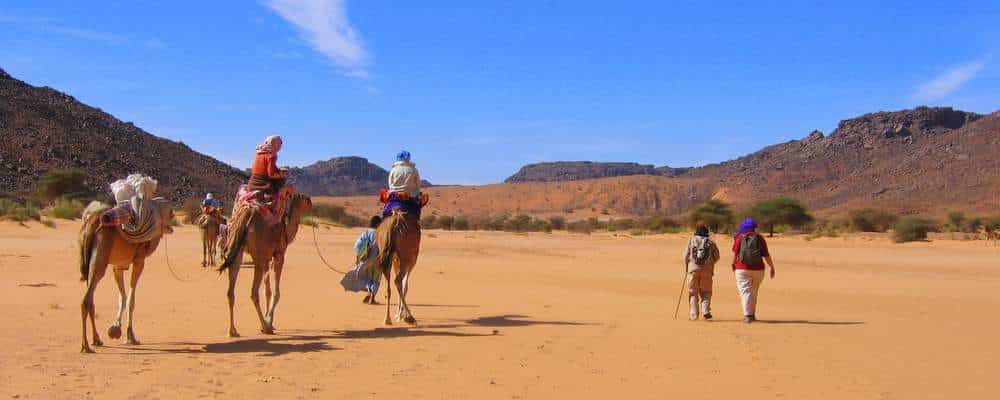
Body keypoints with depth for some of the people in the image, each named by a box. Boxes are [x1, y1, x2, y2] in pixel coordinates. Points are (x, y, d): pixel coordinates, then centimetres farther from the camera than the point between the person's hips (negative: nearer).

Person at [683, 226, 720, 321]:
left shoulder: (692, 240, 6)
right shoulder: (711, 242, 8)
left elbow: (686, 255, 2)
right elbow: (716, 257, 8)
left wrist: (686, 266, 15)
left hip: (693, 269, 0)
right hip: (707, 270, 0)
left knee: (693, 292, 6)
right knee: (706, 292, 12)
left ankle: (694, 314, 0)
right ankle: (706, 311, -6)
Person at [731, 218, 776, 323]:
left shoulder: (740, 237, 0)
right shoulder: (760, 238, 3)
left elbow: (735, 253, -3)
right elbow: (766, 255, 1)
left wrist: (733, 266, 10)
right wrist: (772, 267, 11)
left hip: (742, 269, -2)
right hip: (758, 270, 2)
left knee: (745, 291, -4)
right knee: (754, 292, 17)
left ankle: (747, 315, -15)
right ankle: (752, 314, 25)